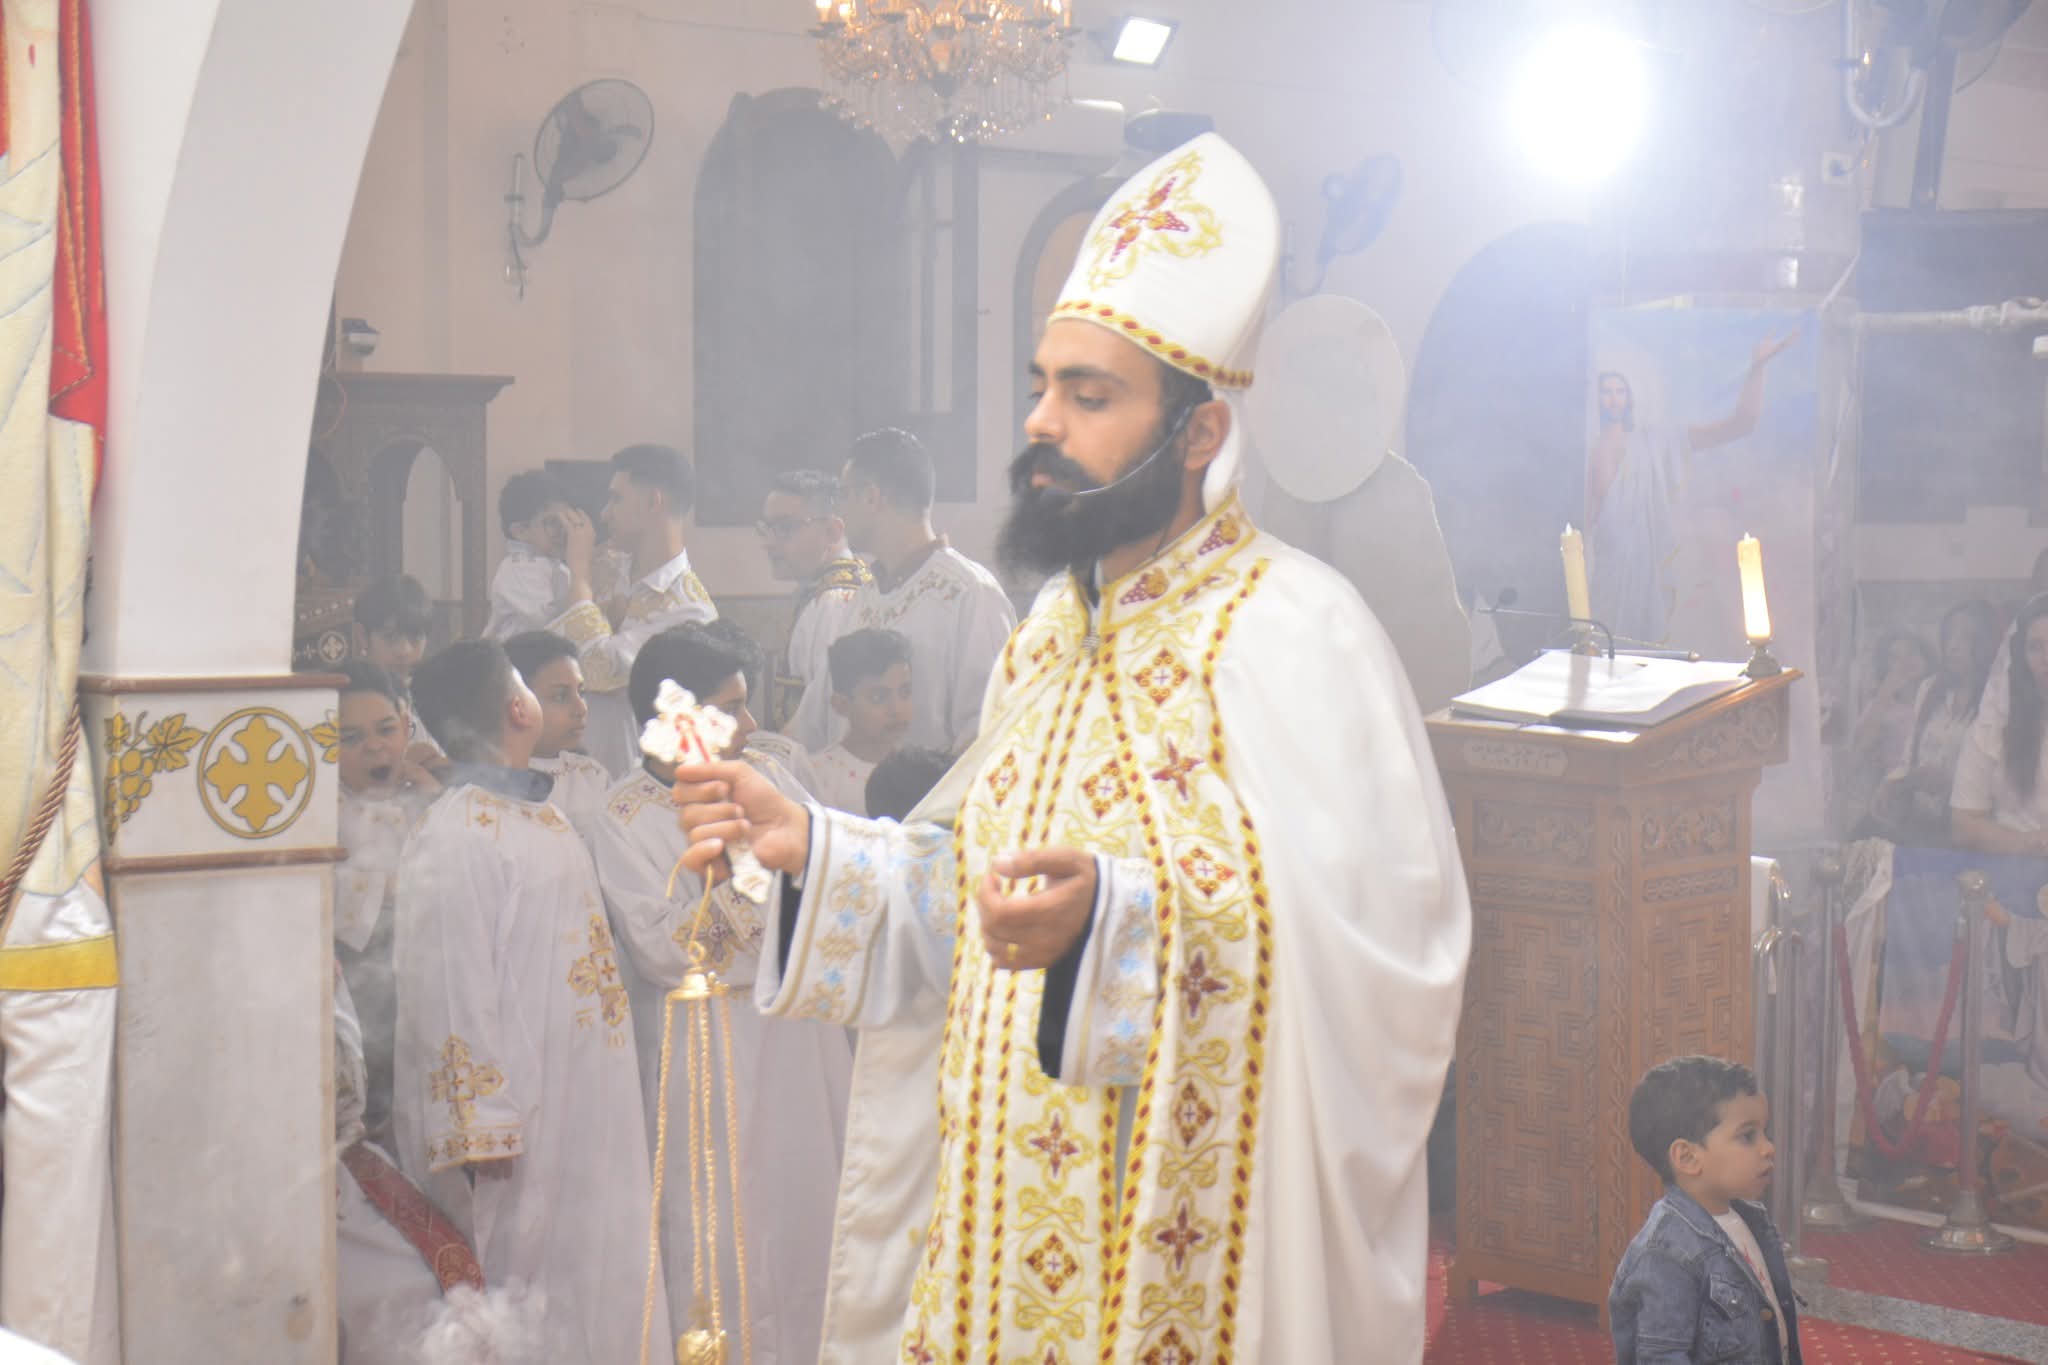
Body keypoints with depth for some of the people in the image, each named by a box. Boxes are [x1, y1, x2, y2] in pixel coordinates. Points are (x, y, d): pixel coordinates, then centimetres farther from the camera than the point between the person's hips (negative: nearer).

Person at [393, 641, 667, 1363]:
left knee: (597, 1292, 14)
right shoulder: (454, 836, -17)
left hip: (588, 1103, 9)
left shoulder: (541, 816, 11)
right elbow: (449, 991, -19)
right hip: (519, 1113, -9)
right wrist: (483, 1132, -20)